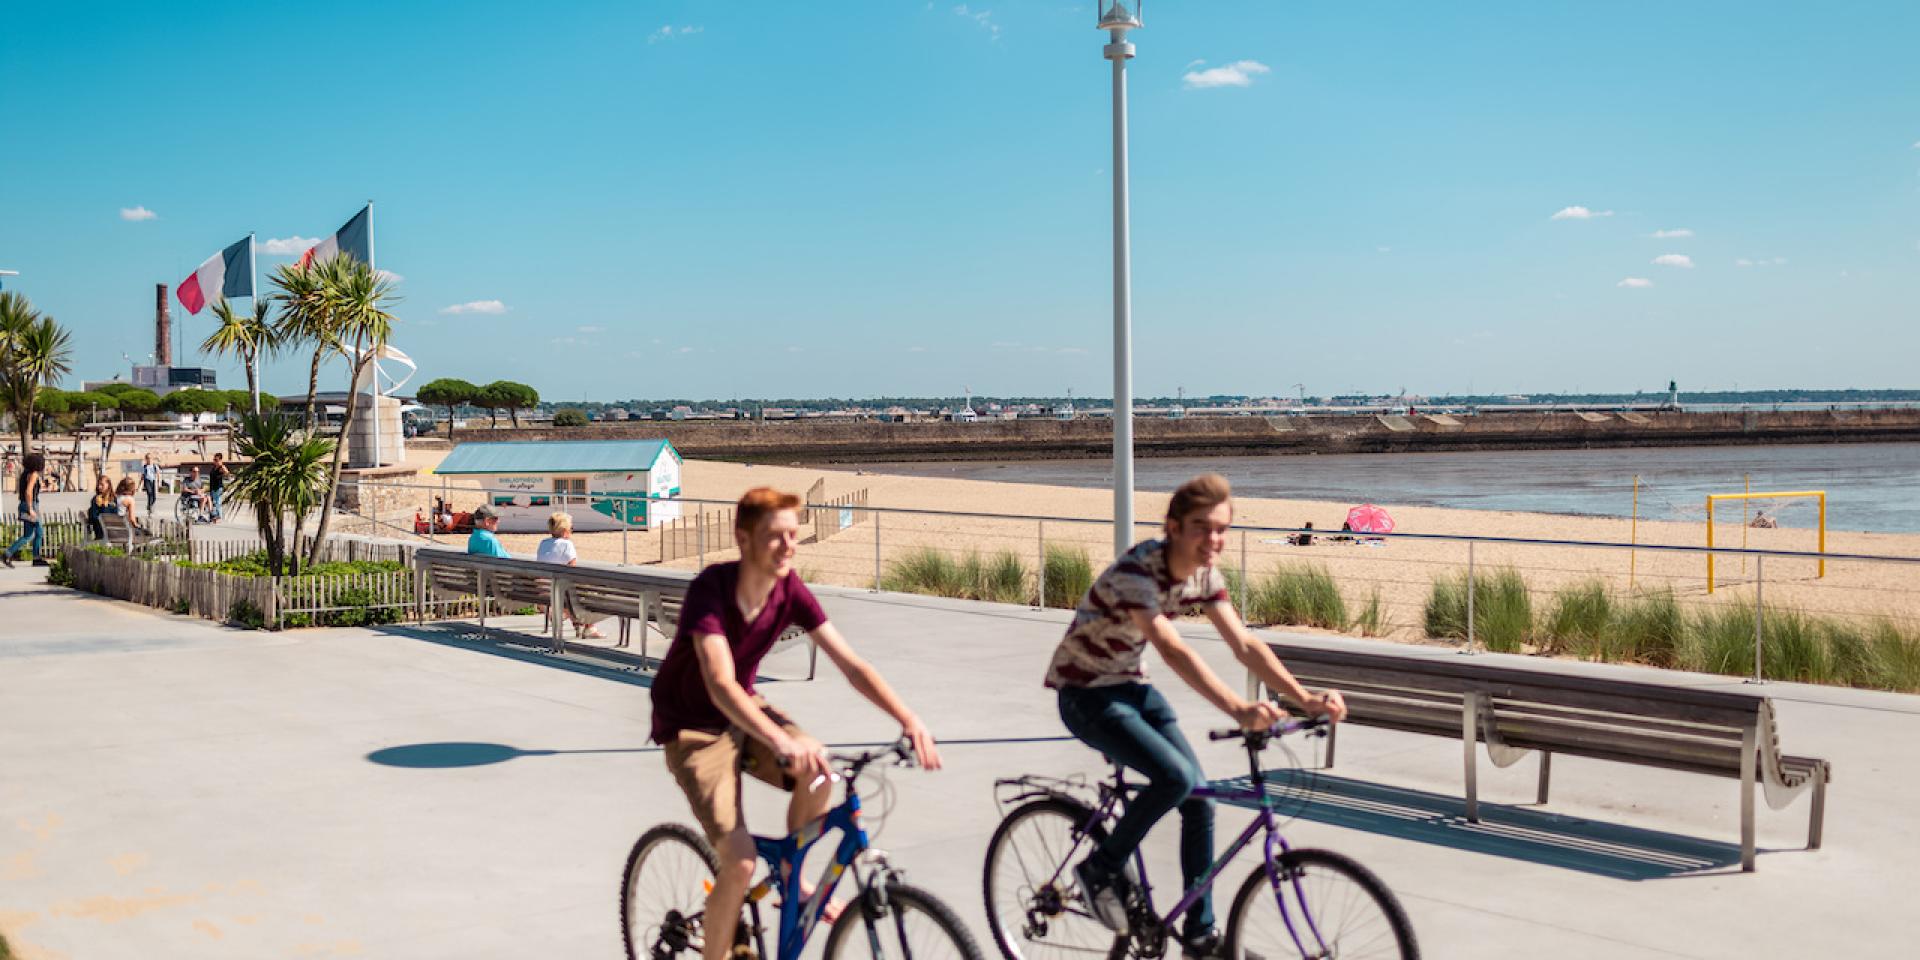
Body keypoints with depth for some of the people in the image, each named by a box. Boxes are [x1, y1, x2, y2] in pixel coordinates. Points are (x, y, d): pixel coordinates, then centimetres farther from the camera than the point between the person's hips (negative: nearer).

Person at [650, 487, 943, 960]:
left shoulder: (791, 592, -13)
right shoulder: (711, 587, -29)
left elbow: (851, 664, -15)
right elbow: (721, 685, -40)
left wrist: (909, 719, -31)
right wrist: (781, 742, -56)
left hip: (744, 711, 5)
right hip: (692, 726, -5)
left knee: (820, 774, -22)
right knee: (740, 860, -19)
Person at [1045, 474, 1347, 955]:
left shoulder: (1203, 574, -5)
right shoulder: (1136, 571, -29)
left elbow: (1244, 644, -9)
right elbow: (1173, 650, -41)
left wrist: (1305, 697, -22)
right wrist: (1238, 708, -51)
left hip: (1131, 688, 8)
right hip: (1085, 693, -7)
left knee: (1199, 800, 0)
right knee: (1175, 776, -26)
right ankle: (1102, 868, -3)